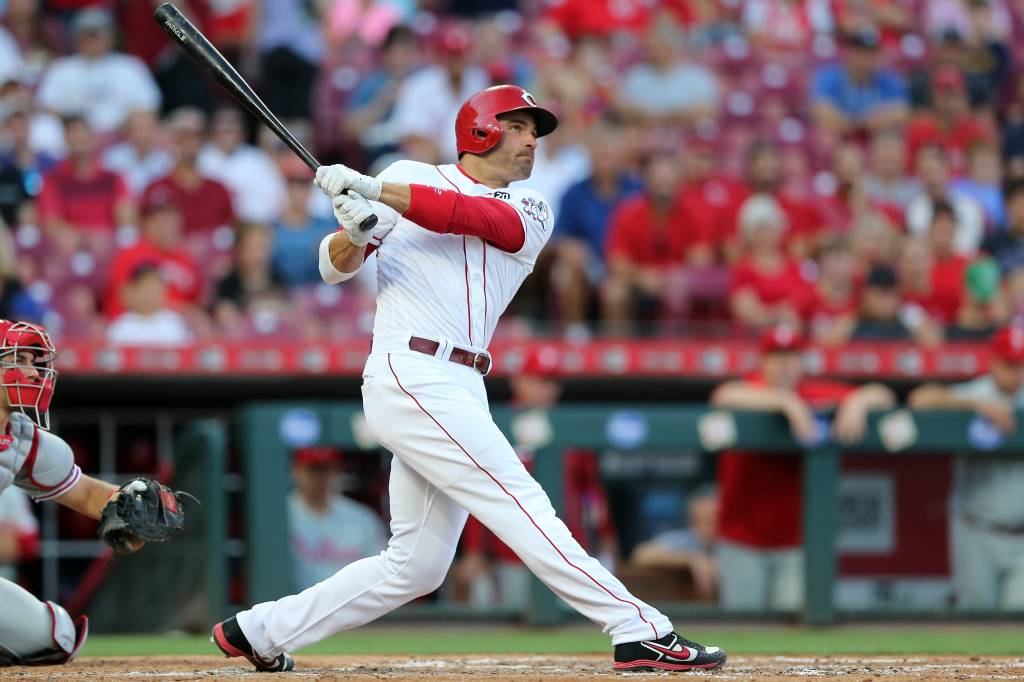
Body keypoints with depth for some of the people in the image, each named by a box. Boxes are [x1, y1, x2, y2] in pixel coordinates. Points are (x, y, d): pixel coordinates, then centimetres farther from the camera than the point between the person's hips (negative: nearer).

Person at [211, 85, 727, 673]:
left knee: (416, 567, 8)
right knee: (522, 504, -13)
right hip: (410, 376, -6)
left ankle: (262, 631, 20)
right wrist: (354, 232, -20)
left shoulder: (532, 211, 15)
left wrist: (372, 190, -20)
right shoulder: (409, 177, 7)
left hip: (460, 392, 6)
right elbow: (335, 269, 4)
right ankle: (643, 633, -18)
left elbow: (479, 218, -8)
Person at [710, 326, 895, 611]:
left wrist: (857, 402, -25)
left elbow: (882, 396, -2)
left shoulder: (816, 395, -1)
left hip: (795, 544, 2)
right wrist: (786, 400, -41)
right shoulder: (750, 389, -8)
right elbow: (726, 397, -33)